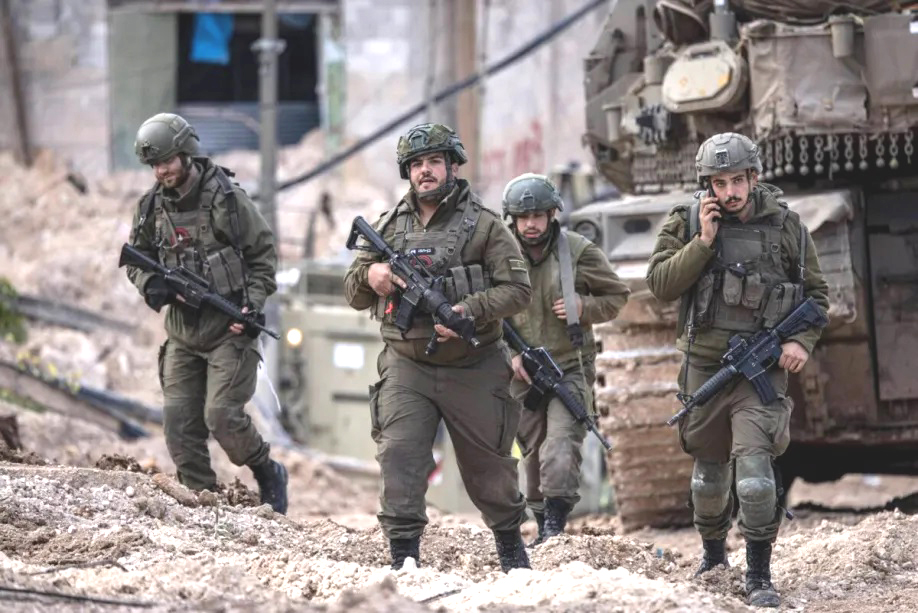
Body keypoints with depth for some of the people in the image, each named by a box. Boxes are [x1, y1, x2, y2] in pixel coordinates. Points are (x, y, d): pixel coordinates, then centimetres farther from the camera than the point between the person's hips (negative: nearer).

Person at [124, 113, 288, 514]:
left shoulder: (226, 199, -10)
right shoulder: (152, 207, 4)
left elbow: (264, 254, -4)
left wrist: (253, 304, -15)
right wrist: (149, 283, -7)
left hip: (229, 330, -5)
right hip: (182, 332, 5)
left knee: (222, 416, -14)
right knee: (178, 421, -1)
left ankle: (268, 474, 10)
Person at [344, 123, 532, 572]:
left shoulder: (483, 225, -2)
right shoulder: (389, 227, 9)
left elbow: (517, 289, -7)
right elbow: (354, 295, 14)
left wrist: (469, 311, -22)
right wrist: (370, 274, -10)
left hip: (472, 370, -2)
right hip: (406, 369, 2)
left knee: (489, 467, 11)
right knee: (399, 456, -14)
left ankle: (510, 541, 33)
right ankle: (403, 559, -12)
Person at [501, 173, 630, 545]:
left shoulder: (579, 252, -5)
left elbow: (617, 295, 6)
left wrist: (584, 307, -13)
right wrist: (510, 355, -5)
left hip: (570, 370, -3)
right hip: (523, 375, 3)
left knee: (561, 453, -19)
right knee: (533, 456, 11)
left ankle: (556, 525, -20)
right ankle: (543, 529, 23)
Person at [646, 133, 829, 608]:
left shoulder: (785, 226, -1)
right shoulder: (686, 224, 0)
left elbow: (816, 292, 7)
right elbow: (660, 284, -9)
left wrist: (802, 341, -8)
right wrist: (704, 243, -17)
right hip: (705, 365, 2)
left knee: (754, 464, -17)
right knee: (709, 468, 16)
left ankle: (759, 577, -13)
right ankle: (713, 555, 38)